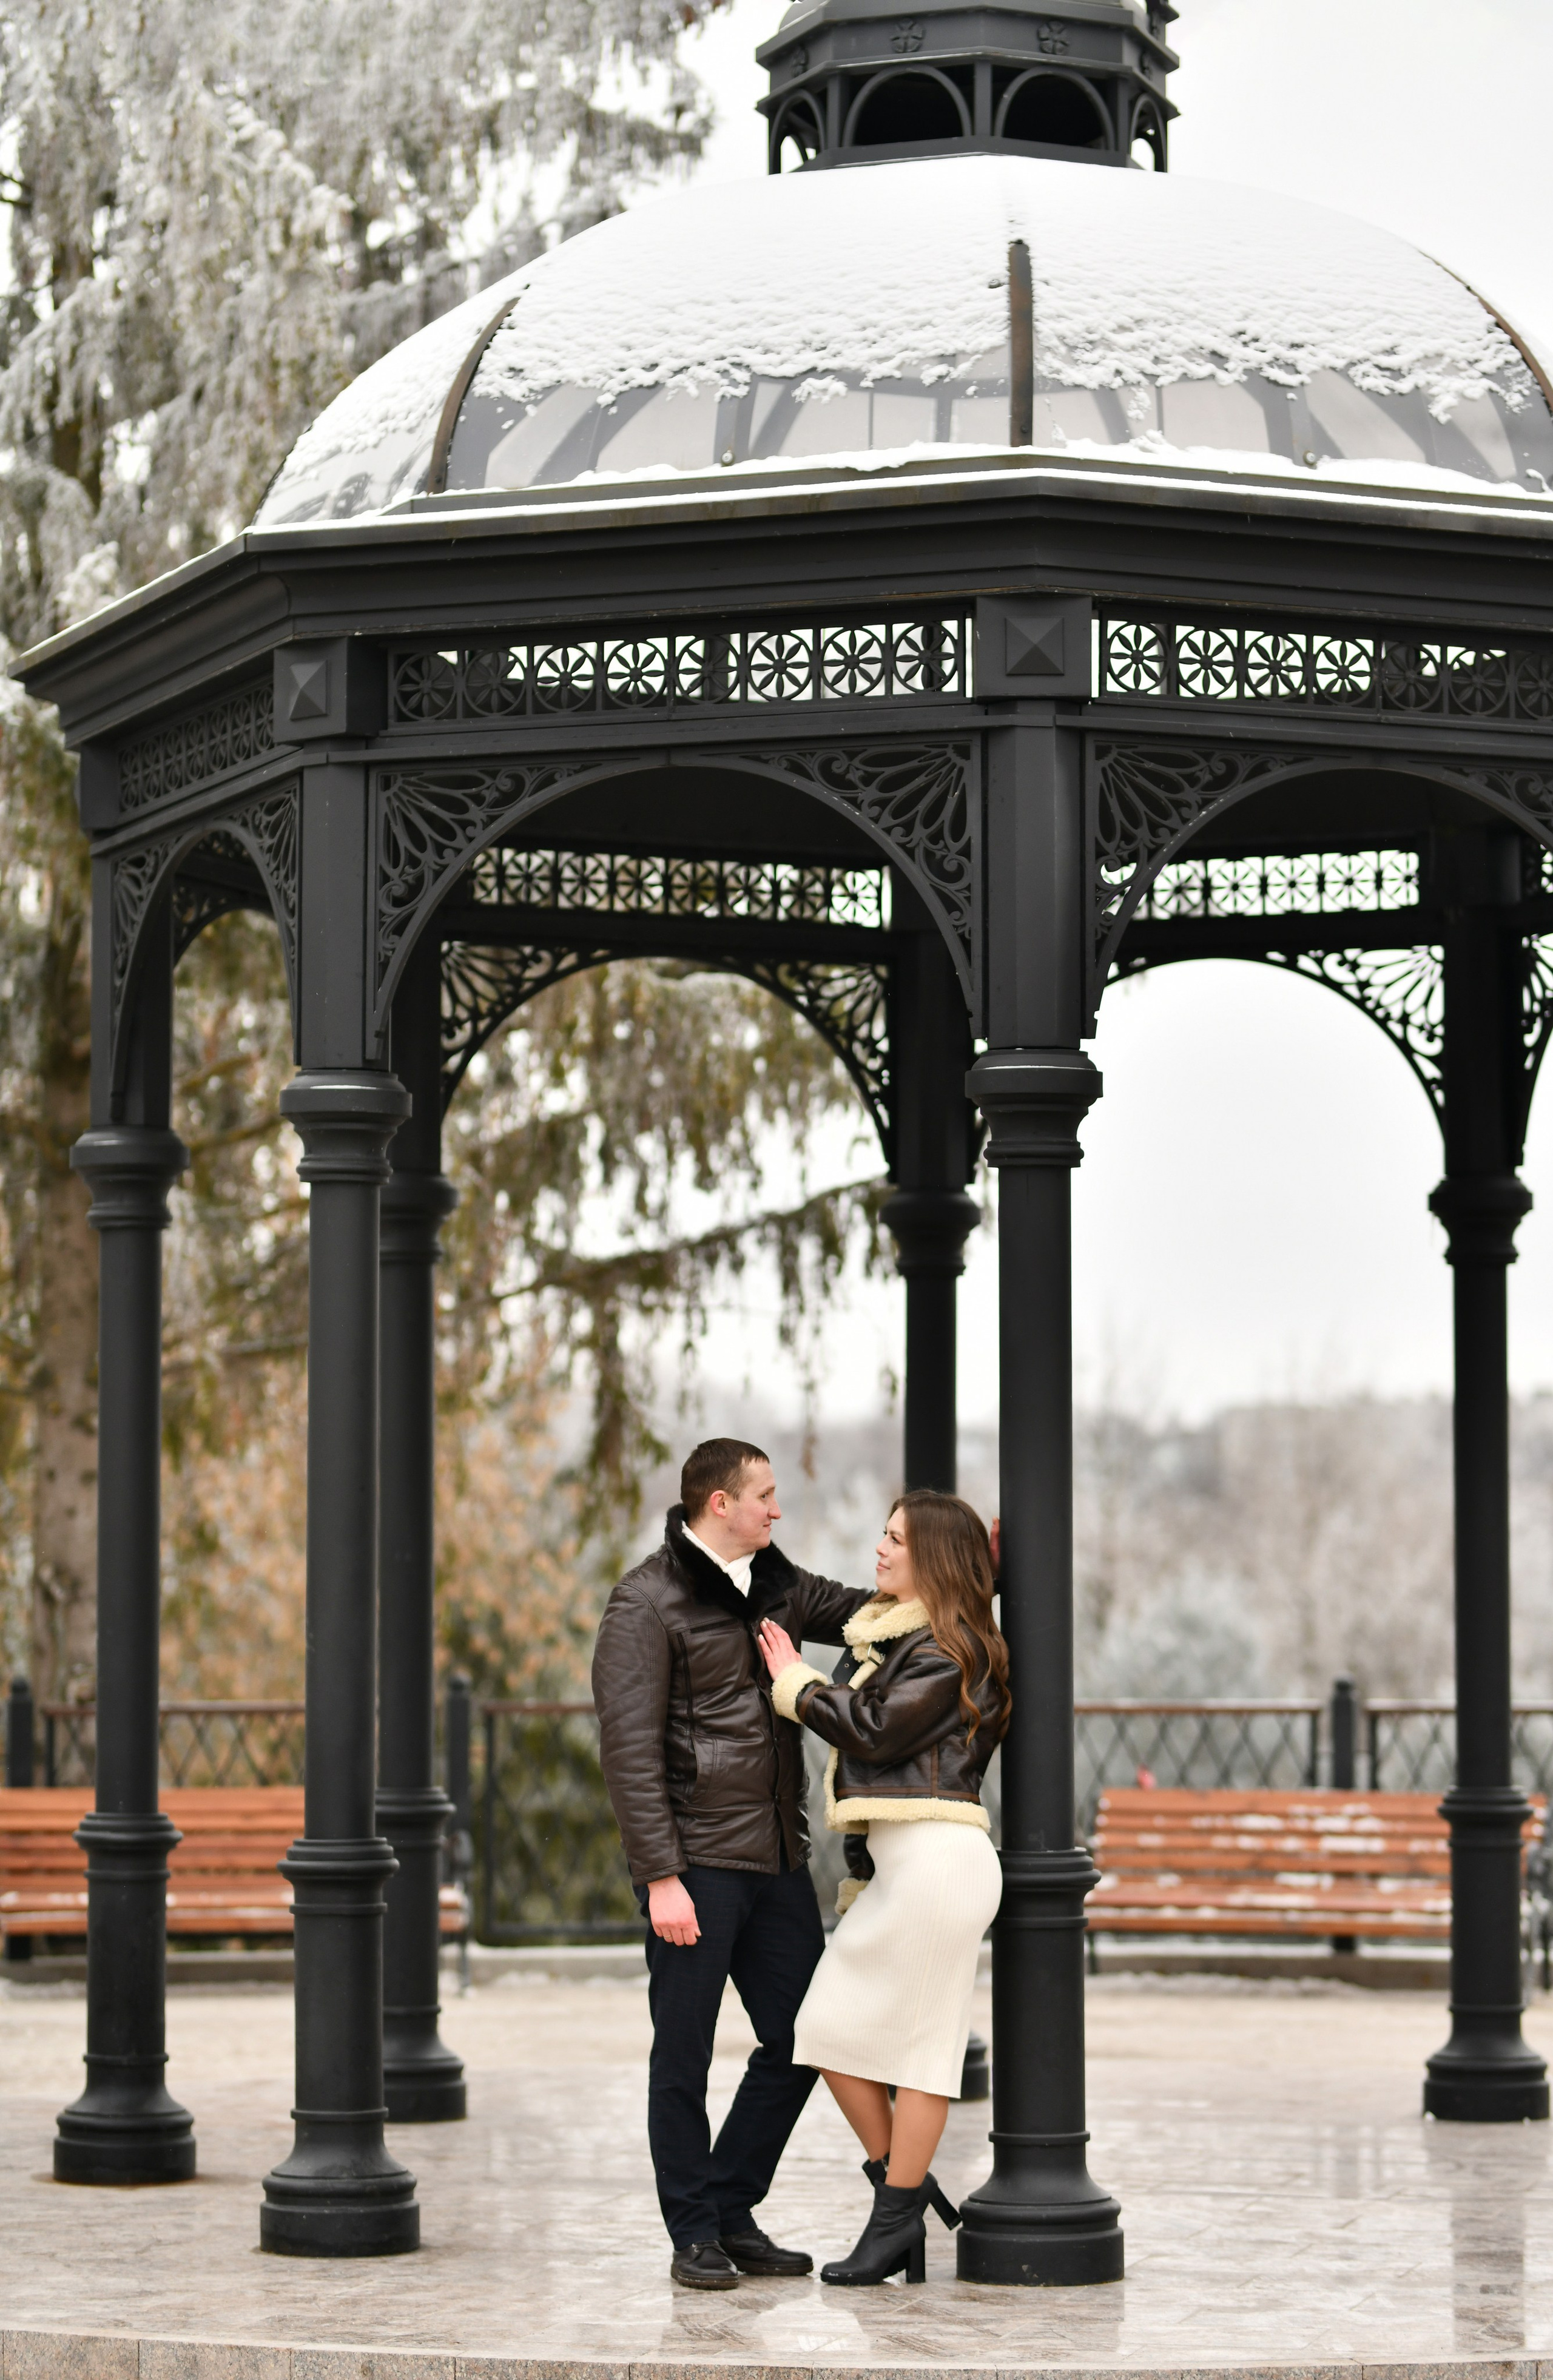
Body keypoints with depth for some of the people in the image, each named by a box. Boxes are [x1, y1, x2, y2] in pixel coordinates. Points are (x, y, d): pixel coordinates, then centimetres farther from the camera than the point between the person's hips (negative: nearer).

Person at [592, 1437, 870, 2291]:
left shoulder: (776, 1586, 13)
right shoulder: (647, 1602, -9)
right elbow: (629, 1748, -13)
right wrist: (660, 1875, -18)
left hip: (777, 1862, 7)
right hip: (696, 1865, -7)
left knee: (801, 2041, 8)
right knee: (684, 2054, 1)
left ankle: (732, 2210, 21)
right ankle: (694, 2232, 13)